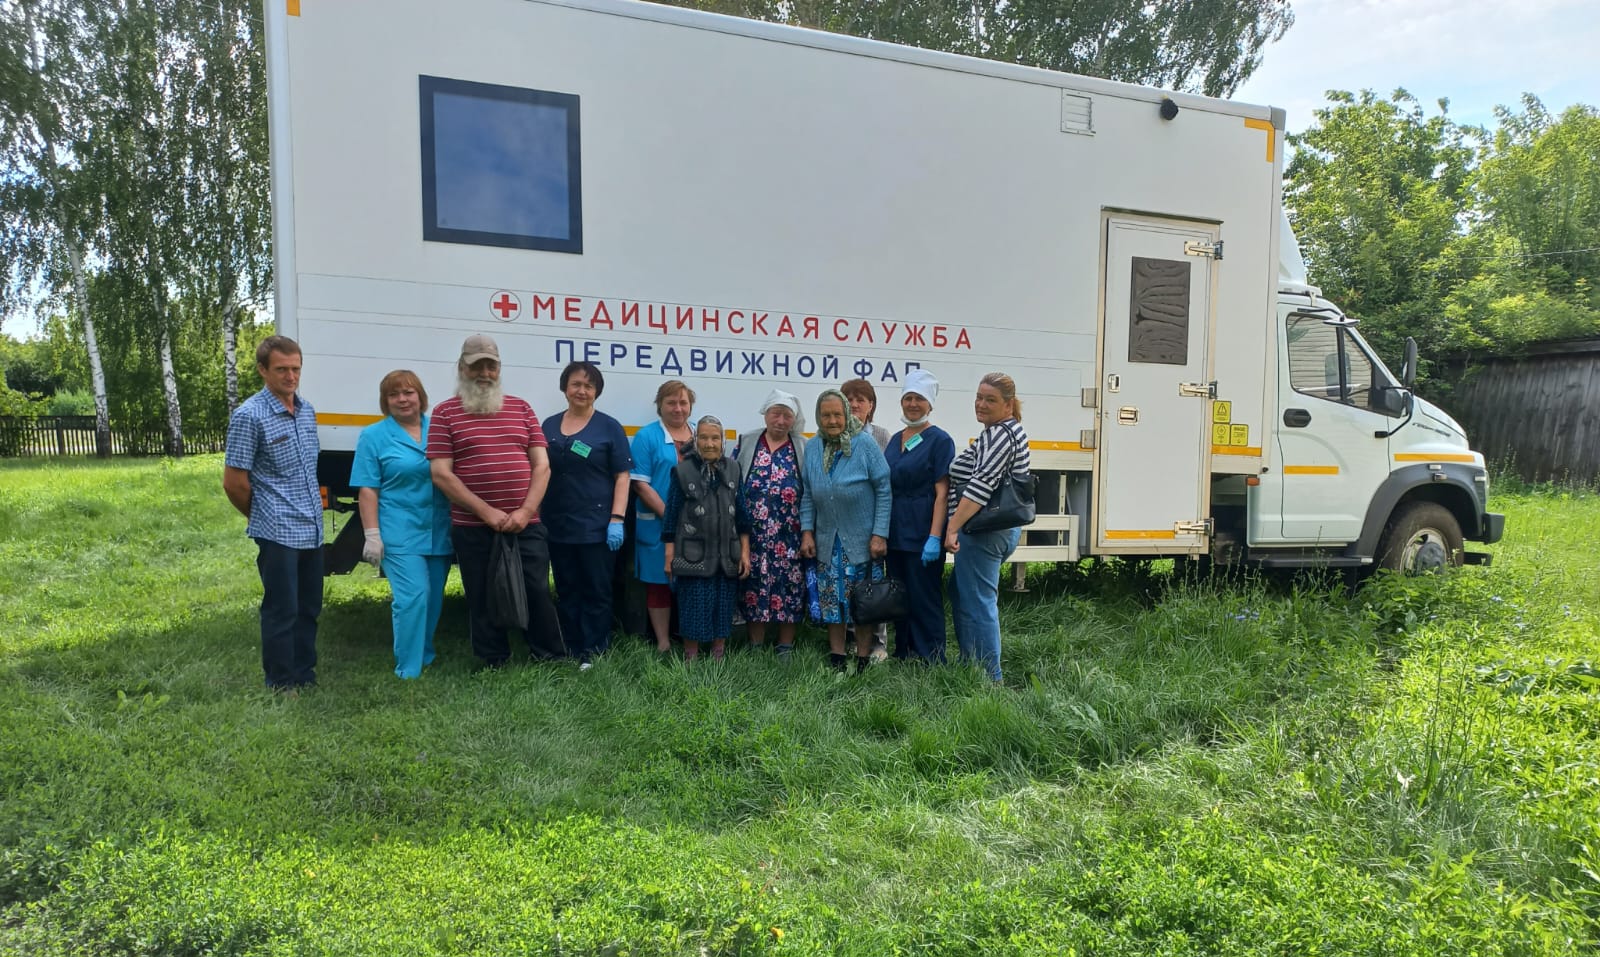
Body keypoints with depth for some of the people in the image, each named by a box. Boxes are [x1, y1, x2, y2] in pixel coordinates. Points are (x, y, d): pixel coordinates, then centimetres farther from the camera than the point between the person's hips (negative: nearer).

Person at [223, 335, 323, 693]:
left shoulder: (307, 410, 10)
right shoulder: (249, 416, -13)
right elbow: (233, 482, -10)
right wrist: (262, 517, 3)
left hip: (312, 529, 7)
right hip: (278, 533, -7)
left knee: (309, 608, 15)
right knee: (282, 611, 2)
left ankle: (305, 676, 27)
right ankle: (281, 685, 15)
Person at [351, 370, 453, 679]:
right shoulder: (374, 436, 1)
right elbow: (367, 490, -3)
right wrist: (372, 535, -11)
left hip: (439, 533, 4)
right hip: (400, 534, -4)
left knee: (433, 599, 11)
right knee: (412, 598, -14)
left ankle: (425, 659, 29)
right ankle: (409, 672, -6)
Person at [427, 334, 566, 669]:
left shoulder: (521, 408, 10)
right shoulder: (445, 413, 2)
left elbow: (542, 465, 6)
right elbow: (441, 474, -6)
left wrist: (526, 511, -8)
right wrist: (486, 512, -13)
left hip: (526, 525, 2)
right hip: (472, 529, -1)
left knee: (537, 593, 4)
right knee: (483, 601, 8)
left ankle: (553, 662, 17)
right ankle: (493, 667, 21)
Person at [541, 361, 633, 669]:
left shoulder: (609, 427, -1)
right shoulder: (549, 426, 10)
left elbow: (622, 476, -4)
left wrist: (616, 520, -12)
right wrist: (535, 514, 10)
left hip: (596, 526, -4)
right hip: (557, 525, 4)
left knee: (596, 590, 2)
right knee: (566, 591, 11)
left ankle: (593, 650, 12)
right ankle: (572, 649, 21)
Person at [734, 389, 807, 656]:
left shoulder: (803, 448, 5)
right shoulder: (747, 442, 8)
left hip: (789, 535, -1)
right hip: (754, 534, 1)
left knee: (789, 585, 1)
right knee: (754, 584, 3)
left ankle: (785, 648, 14)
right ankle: (756, 647, 15)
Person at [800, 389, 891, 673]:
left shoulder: (865, 443, -8)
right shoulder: (812, 447, 4)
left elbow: (883, 489, -9)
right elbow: (807, 494, 10)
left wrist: (880, 534, -12)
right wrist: (807, 531, 2)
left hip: (862, 540, -4)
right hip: (827, 540, 4)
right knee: (831, 601, 9)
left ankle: (863, 661, 16)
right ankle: (836, 660, 21)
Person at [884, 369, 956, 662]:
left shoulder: (939, 440, -7)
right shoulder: (896, 440, 13)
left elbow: (942, 493, -13)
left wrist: (934, 538, -20)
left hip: (922, 534, -7)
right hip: (895, 531, 7)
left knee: (924, 599, -1)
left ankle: (931, 660, 9)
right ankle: (903, 654, 26)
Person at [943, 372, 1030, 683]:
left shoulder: (999, 435, -16)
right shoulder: (1008, 431, 17)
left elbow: (981, 485, -26)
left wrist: (953, 527, -28)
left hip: (982, 531, -11)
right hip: (1002, 529, 11)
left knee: (977, 601, -5)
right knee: (960, 593, 20)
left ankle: (989, 677, 2)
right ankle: (970, 662, 30)